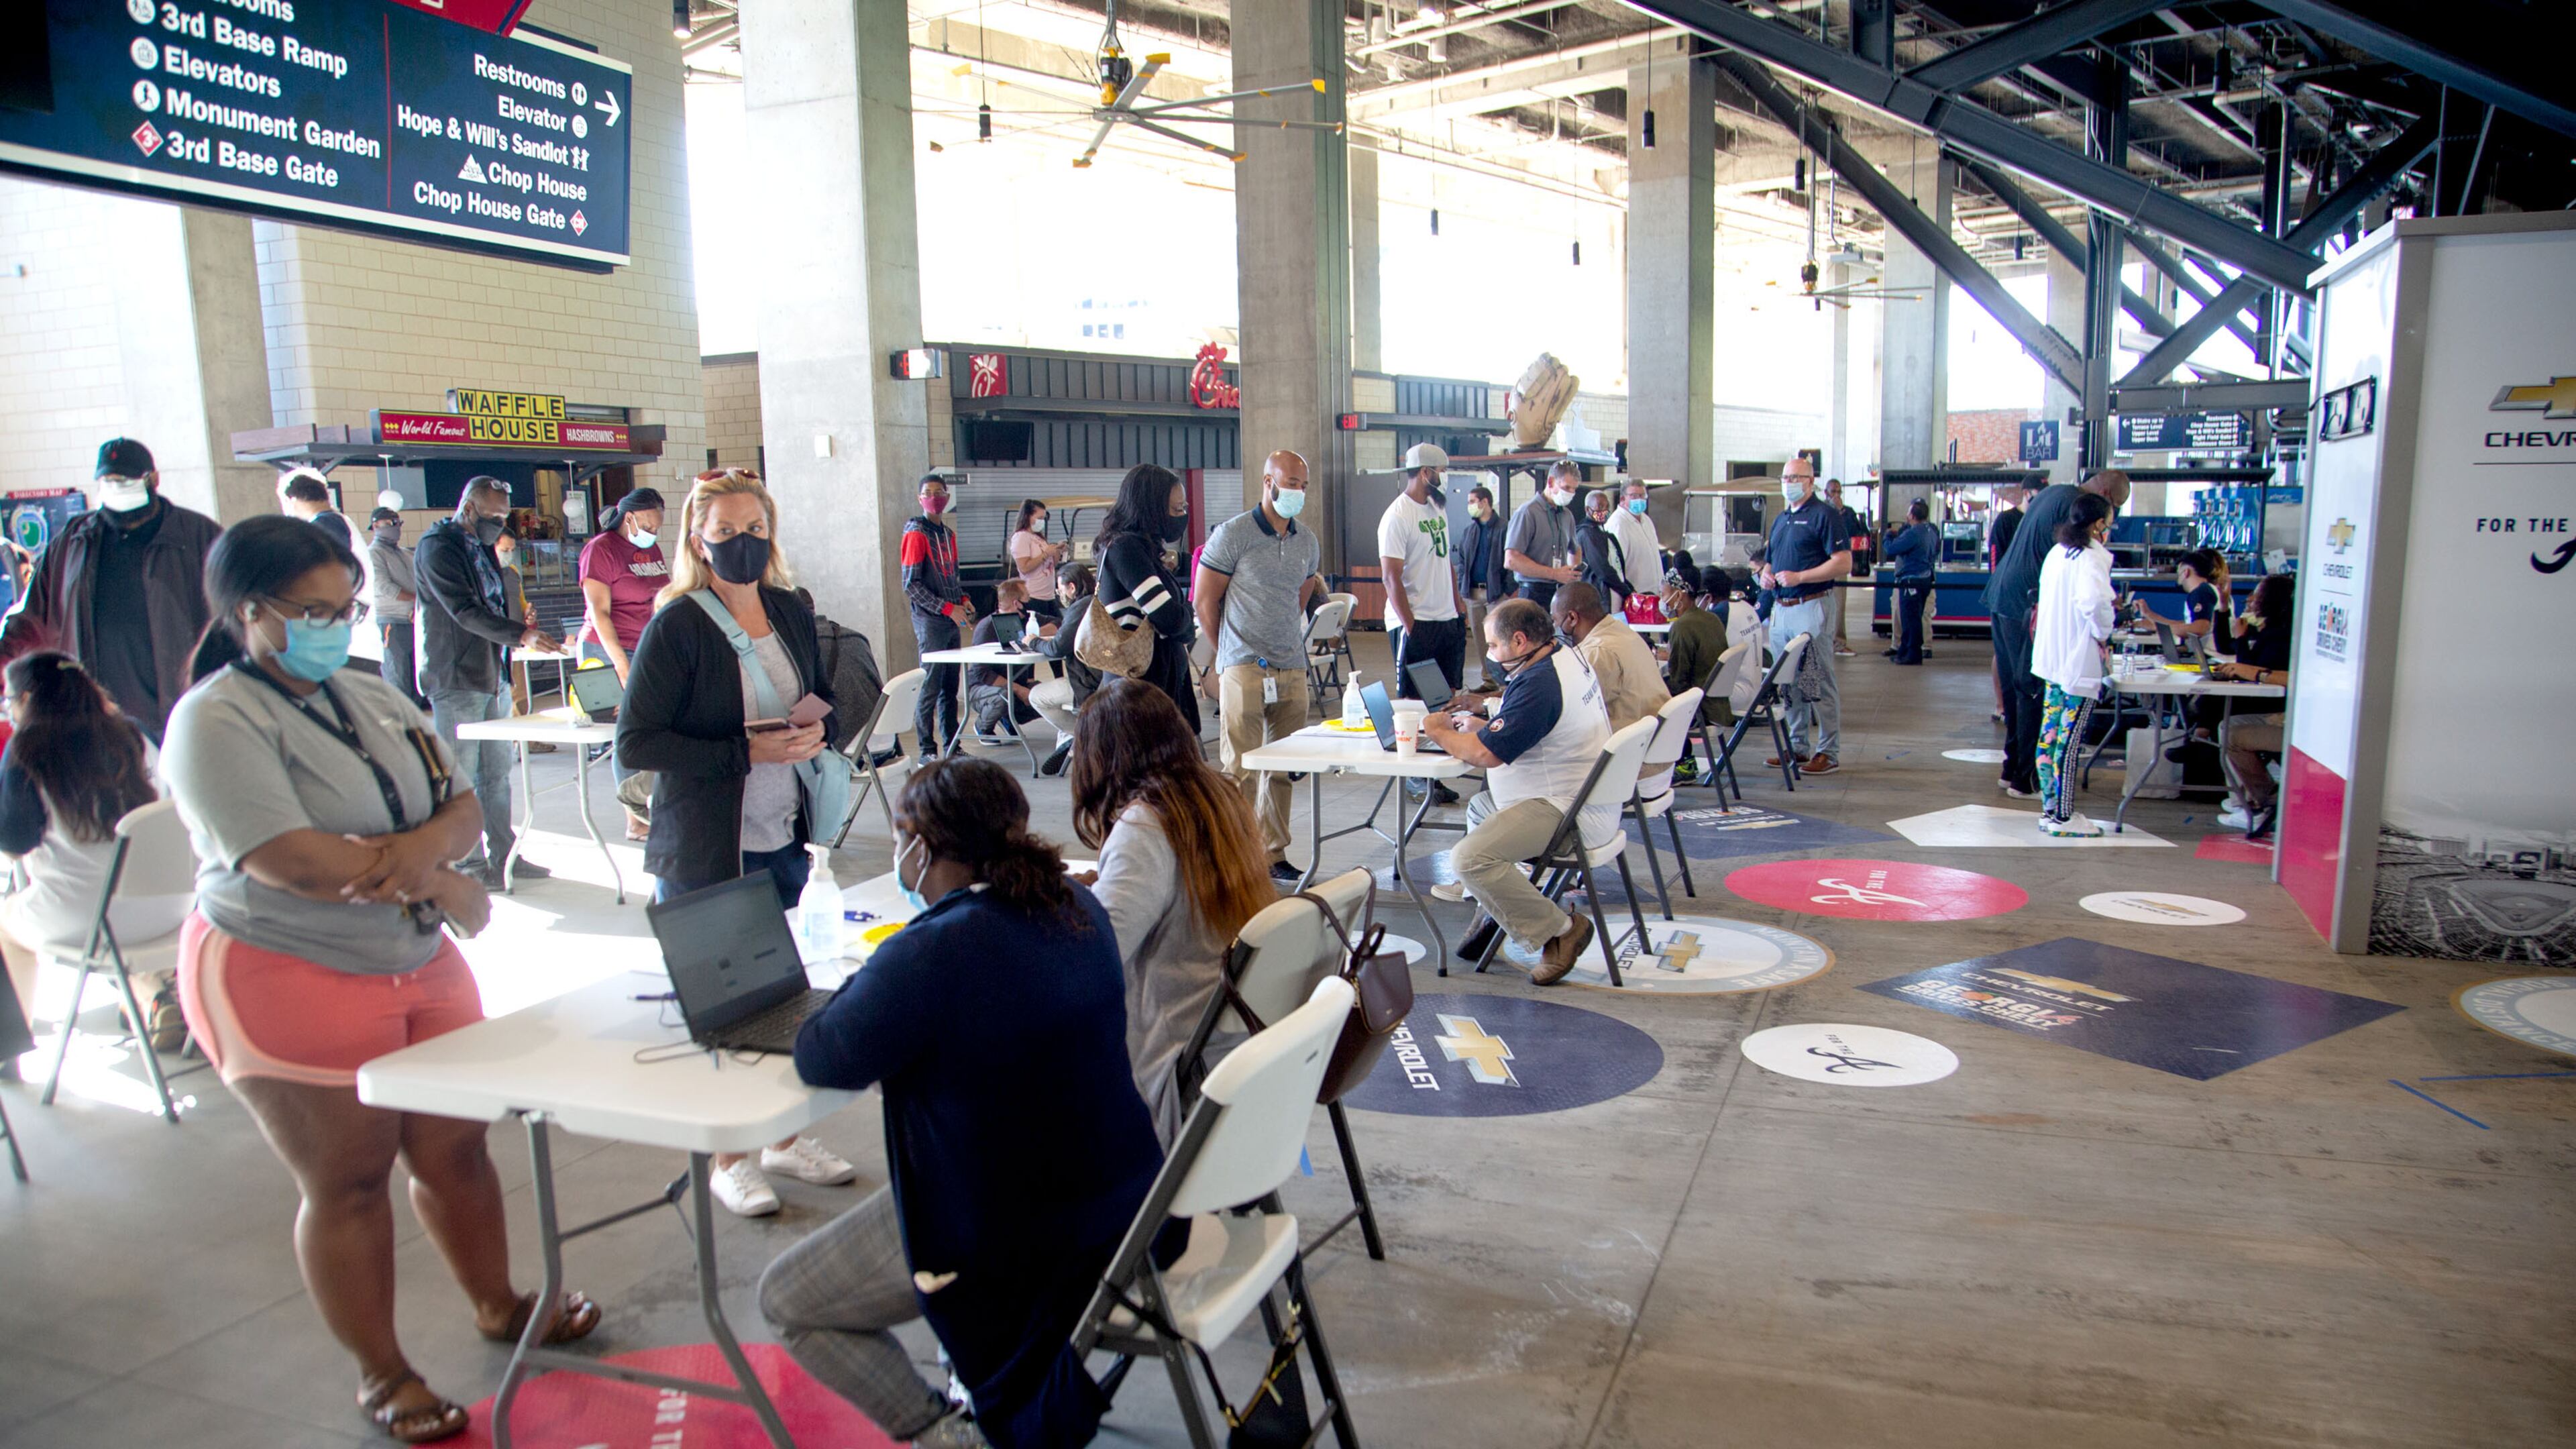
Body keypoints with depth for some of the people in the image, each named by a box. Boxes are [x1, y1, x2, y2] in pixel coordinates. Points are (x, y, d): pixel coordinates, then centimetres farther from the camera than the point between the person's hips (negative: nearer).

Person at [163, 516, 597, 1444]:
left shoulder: (370, 698, 8)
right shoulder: (218, 723, -14)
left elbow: (464, 809, 3)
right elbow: (288, 859, -26)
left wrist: (416, 848, -20)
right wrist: (438, 880, -16)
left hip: (418, 962, 6)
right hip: (289, 980, -6)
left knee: (454, 1144, 15)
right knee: (349, 1179, 6)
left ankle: (498, 1305, 36)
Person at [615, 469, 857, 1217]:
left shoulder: (792, 610, 6)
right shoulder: (676, 625, -11)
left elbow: (825, 699, 20)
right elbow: (635, 742, -15)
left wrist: (814, 731, -3)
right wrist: (746, 752, -21)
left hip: (784, 840, 5)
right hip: (704, 852, -5)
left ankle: (784, 1134, 30)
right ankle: (727, 1156, 21)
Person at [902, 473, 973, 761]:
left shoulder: (948, 534, 16)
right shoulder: (916, 534, -7)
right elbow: (911, 585, -12)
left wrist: (963, 600, 6)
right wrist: (947, 608, -15)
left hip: (952, 620, 7)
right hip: (930, 620, -7)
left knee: (950, 687, 10)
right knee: (931, 687, -6)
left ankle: (951, 746, 16)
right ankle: (927, 751, -1)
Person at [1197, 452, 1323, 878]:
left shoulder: (1308, 542, 12)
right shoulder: (1233, 534, -5)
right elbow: (1205, 602, -2)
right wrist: (1234, 652, 5)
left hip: (1292, 670, 6)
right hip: (1244, 668, -5)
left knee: (1281, 769, 9)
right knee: (1239, 769, -5)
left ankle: (1273, 855, 18)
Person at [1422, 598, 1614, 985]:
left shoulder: (1538, 684, -23)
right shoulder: (1569, 658, 11)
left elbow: (1485, 754, -23)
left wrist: (1438, 731, -5)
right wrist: (1483, 726, 12)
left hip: (1571, 812, -12)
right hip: (1580, 794, 12)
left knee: (1471, 857, -25)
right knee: (1480, 806, 30)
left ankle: (1560, 931, -14)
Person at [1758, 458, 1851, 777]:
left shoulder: (1825, 515, -6)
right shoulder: (1780, 520, 19)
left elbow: (1844, 563, -13)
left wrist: (1800, 577, -19)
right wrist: (1766, 574, 4)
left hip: (1812, 606, -8)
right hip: (1781, 608, 8)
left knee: (1819, 684, -5)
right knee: (1788, 683, 11)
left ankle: (1828, 752, 0)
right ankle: (1798, 746, 20)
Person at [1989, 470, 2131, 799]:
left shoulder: (2052, 491, 17)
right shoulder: (2075, 506, -13)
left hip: (2001, 597, 10)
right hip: (2025, 604, -10)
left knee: (2015, 688, 15)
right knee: (2032, 691, -4)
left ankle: (2012, 768, 20)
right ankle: (2026, 779, -2)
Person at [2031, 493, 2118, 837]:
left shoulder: (2057, 554, 9)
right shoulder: (2092, 558, -15)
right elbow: (2093, 600, -33)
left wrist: (2108, 605, 21)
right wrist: (2103, 631, -16)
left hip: (2051, 658, 8)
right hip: (2080, 663, -8)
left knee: (2050, 735, 10)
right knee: (2069, 741, -3)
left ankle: (2050, 810, 18)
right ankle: (2063, 817, 3)